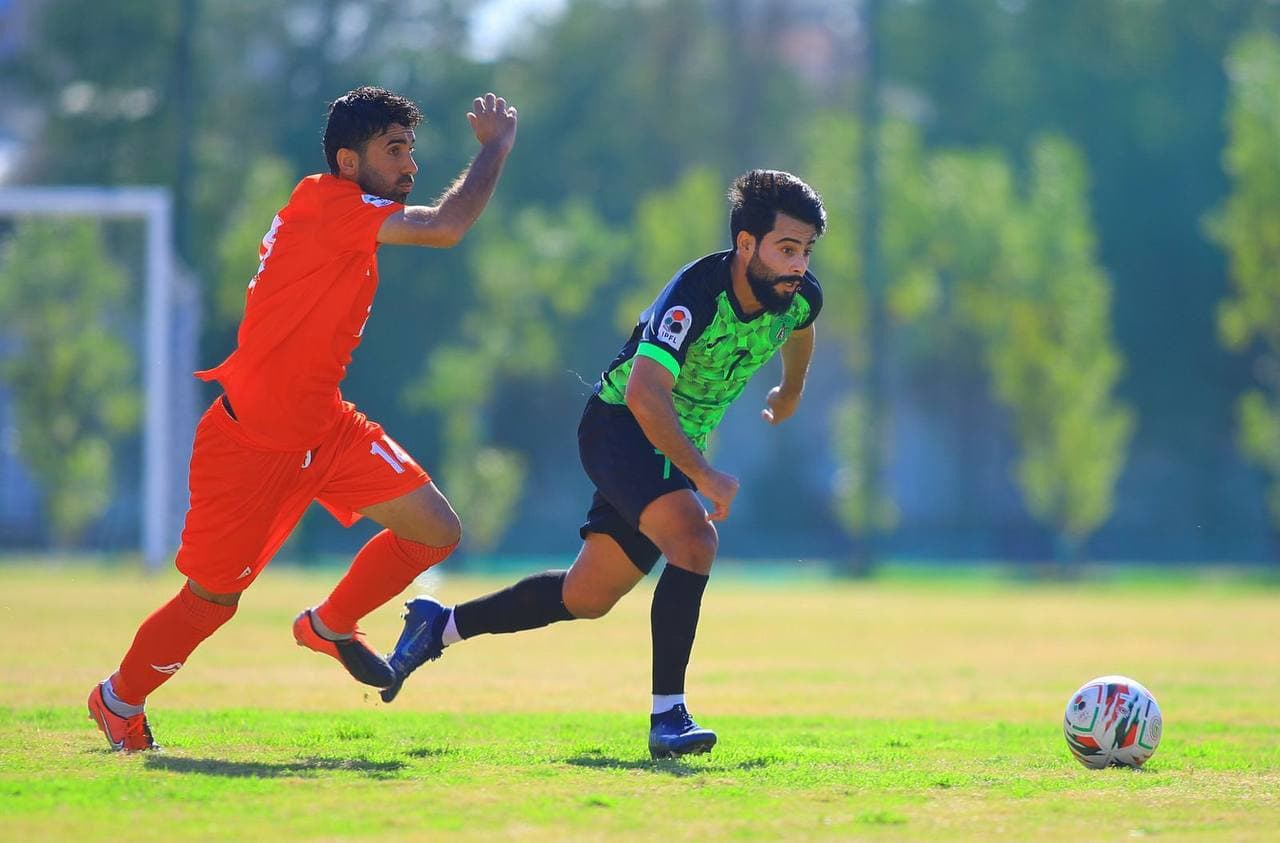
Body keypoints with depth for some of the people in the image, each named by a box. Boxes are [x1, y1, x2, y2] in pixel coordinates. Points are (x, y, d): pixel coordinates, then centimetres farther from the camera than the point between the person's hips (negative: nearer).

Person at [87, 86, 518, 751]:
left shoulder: (347, 220, 7)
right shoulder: (326, 204, -22)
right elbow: (446, 226, -31)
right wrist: (496, 145, -19)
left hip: (323, 432, 9)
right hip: (249, 442, -9)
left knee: (436, 531, -3)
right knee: (212, 600, 2)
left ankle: (330, 626, 21)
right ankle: (119, 700, 27)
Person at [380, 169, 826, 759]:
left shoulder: (799, 296, -8)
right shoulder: (695, 293, -30)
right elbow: (644, 392, -41)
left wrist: (790, 392, 38)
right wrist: (703, 476, -46)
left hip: (676, 444, 8)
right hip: (619, 423, -8)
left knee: (586, 597, 12)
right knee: (693, 539, -32)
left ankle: (440, 624, 30)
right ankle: (667, 717, -29)